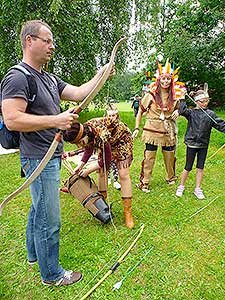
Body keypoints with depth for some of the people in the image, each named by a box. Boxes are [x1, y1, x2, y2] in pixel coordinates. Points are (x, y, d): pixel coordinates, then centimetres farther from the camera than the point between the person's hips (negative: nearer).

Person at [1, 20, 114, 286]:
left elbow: (79, 93, 10)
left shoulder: (49, 79, 14)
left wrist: (100, 76, 2)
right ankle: (51, 274, 23)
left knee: (39, 209, 24)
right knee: (49, 220, 2)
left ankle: (34, 253, 45)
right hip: (38, 159, -10)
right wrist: (56, 120, -24)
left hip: (51, 157, 10)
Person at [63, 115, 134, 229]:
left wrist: (88, 170, -18)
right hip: (108, 142, 7)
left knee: (123, 174, -14)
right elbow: (89, 149, 1)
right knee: (101, 171, 3)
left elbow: (106, 161, -26)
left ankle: (128, 212, -7)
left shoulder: (100, 136, -40)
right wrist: (80, 166, -9)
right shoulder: (85, 131, -19)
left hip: (122, 139, -7)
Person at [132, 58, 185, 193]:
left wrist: (177, 112, -4)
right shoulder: (151, 95, -5)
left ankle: (171, 177, 40)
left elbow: (177, 109, 21)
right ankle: (144, 183, 13)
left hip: (169, 131, 4)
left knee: (170, 156, 15)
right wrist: (137, 128, -3)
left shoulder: (175, 96, 4)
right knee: (149, 157, -1)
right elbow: (140, 112, 1)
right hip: (152, 130, -3)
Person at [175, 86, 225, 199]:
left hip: (204, 145, 2)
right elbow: (182, 111, -22)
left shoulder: (210, 114, 1)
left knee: (200, 167, 11)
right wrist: (183, 98, -20)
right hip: (192, 144, -2)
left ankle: (197, 189, 25)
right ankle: (181, 186, 24)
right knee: (188, 167, 6)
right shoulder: (191, 112, -4)